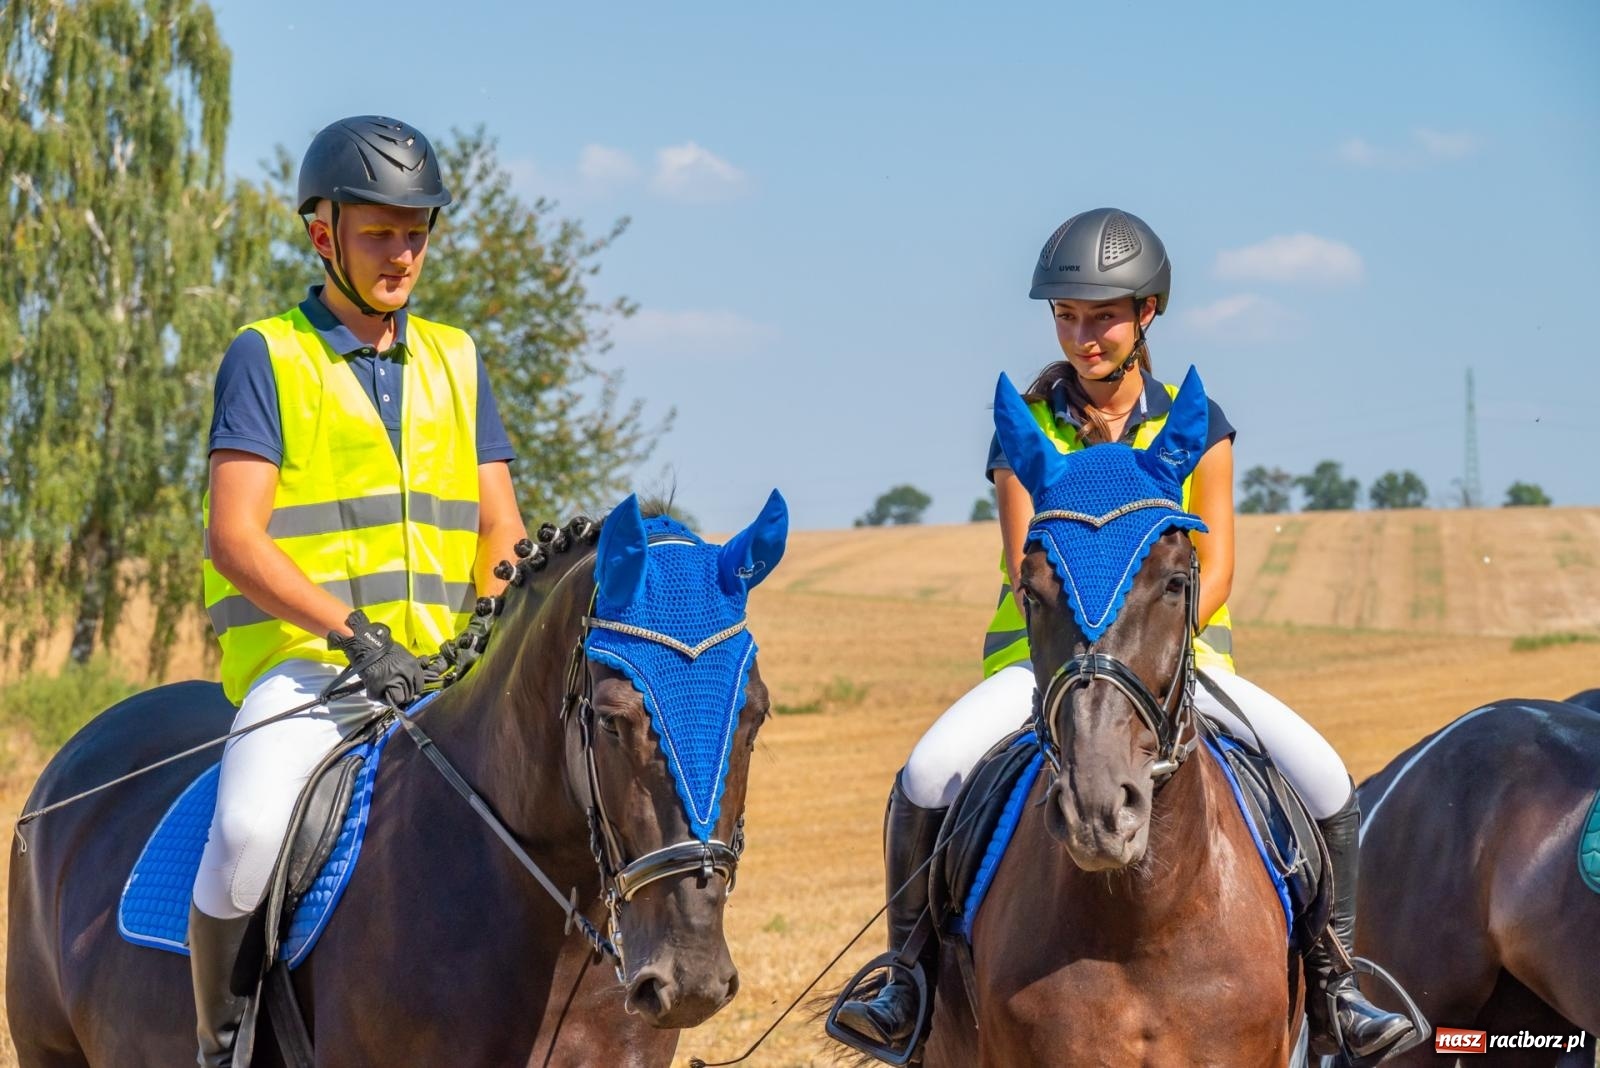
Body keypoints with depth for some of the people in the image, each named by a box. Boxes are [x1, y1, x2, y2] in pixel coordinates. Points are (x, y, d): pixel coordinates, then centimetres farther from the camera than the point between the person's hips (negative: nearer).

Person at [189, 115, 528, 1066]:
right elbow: (235, 540, -9)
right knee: (249, 832, -31)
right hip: (302, 659, -5)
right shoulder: (266, 359, 0)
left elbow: (500, 533, 12)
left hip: (445, 666, 5)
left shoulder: (457, 362, 16)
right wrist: (349, 629, -22)